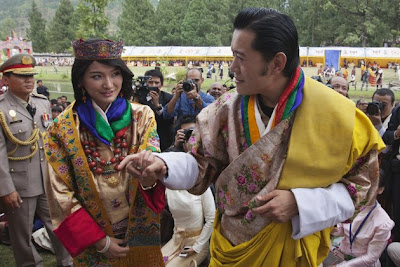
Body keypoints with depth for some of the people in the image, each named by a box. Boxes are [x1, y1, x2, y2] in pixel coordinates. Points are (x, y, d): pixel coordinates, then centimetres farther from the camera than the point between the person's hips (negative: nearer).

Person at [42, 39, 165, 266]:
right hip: (91, 239, -1)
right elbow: (62, 195, -8)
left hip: (139, 233, 1)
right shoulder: (62, 128, -11)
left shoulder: (142, 115, -8)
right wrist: (99, 240, -10)